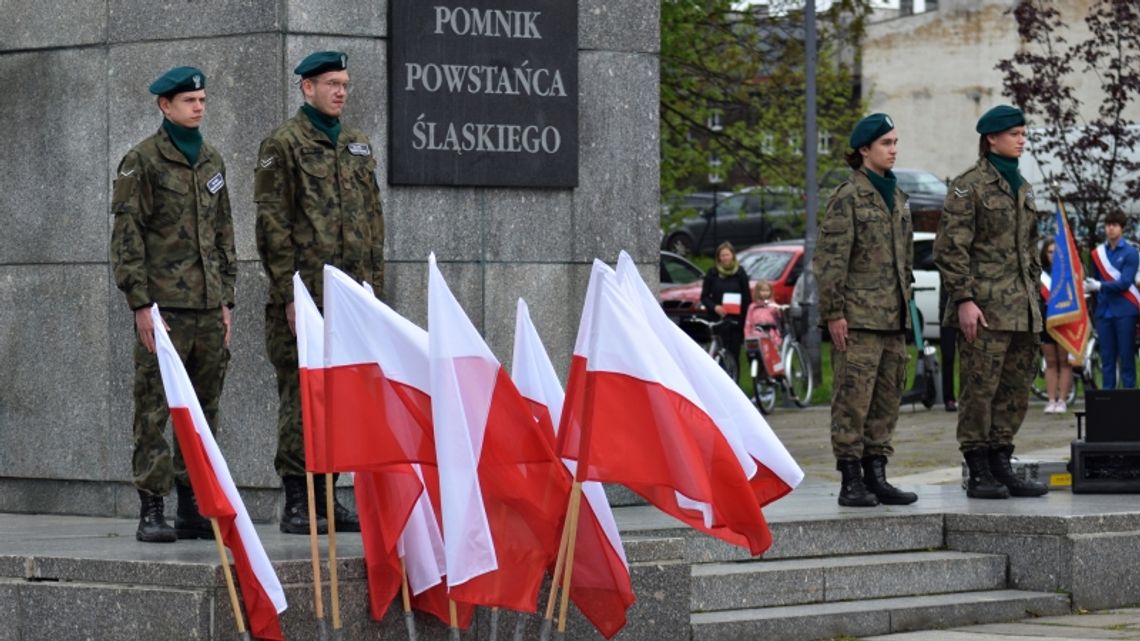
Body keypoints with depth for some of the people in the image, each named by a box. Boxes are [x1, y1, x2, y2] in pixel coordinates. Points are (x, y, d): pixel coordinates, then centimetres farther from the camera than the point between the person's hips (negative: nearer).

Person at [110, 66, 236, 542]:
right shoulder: (141, 162, -3)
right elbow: (126, 236, -7)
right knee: (154, 410, -6)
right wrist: (141, 303, -13)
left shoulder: (212, 162, 16)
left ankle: (193, 509, 13)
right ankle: (151, 512, -4)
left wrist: (226, 300, 15)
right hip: (163, 306, -6)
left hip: (208, 306, 6)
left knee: (203, 411, 7)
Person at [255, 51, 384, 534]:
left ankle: (326, 497, 14)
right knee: (300, 395, -6)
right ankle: (297, 503, -4)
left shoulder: (357, 146, 17)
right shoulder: (283, 145, -3)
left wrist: (374, 286, 12)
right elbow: (272, 223, -8)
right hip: (305, 292, -6)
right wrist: (288, 292, -13)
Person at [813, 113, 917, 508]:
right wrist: (834, 313, -16)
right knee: (854, 397, -7)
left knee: (887, 398, 9)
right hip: (857, 317, -8)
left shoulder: (896, 197, 16)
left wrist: (905, 306, 20)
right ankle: (851, 481, -5)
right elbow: (830, 259, -12)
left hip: (892, 317, 8)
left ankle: (876, 476, 14)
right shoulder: (848, 196, -8)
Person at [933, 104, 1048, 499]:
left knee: (1016, 391, 8)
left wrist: (1032, 295, 18)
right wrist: (964, 299, -17)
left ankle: (1001, 468, 14)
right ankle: (978, 474, -3)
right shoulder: (968, 185, -6)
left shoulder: (1020, 186, 18)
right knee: (980, 389, -6)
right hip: (985, 306, -8)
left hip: (1021, 309, 8)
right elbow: (950, 248, -11)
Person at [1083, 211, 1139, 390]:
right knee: (1107, 357, 5)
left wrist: (1100, 286, -19)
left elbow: (1125, 282, -11)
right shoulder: (1098, 253, 12)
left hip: (1124, 312, -4)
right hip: (1104, 312, 4)